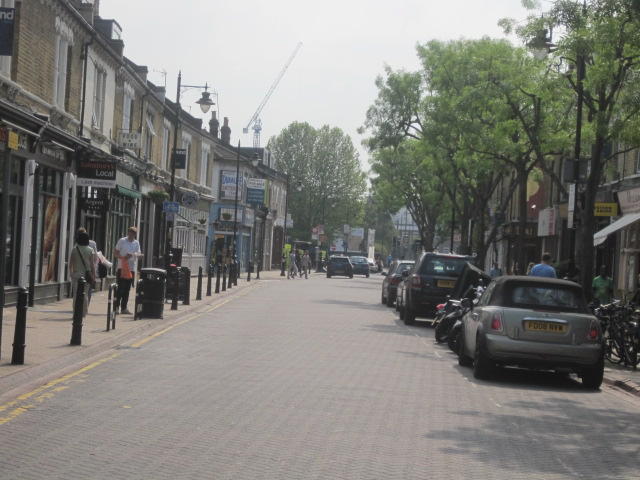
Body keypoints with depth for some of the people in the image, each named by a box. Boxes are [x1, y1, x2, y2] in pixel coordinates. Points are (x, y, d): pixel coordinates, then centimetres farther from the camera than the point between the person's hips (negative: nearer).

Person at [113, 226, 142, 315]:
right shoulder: (122, 241, -1)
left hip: (131, 268, 4)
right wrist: (122, 257, -17)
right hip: (122, 267, -4)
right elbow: (115, 252, 0)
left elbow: (139, 254, 6)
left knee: (127, 289, 7)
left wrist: (133, 254, -16)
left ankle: (124, 308, 12)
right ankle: (116, 306, -3)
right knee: (120, 288, -8)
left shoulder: (136, 243, 11)